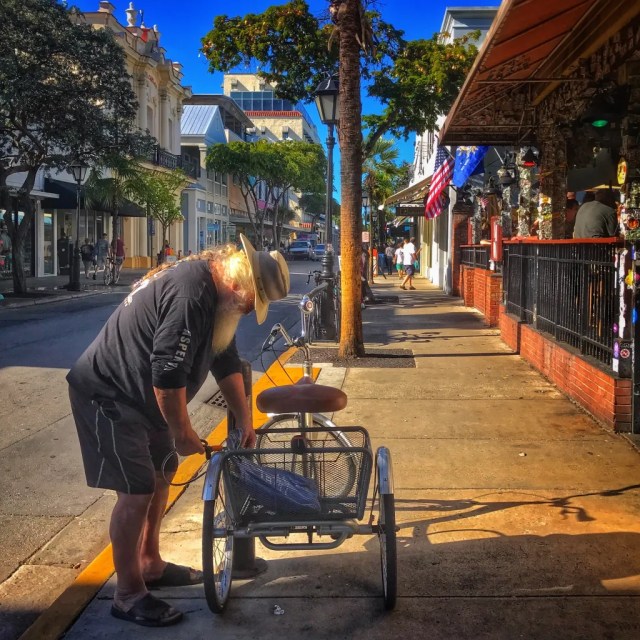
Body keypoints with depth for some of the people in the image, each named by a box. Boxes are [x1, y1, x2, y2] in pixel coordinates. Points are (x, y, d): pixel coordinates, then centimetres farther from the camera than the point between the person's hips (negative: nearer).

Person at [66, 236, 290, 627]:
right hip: (108, 396, -10)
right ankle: (128, 594, 5)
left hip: (140, 394, 11)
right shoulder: (190, 296, -30)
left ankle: (150, 564, 33)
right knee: (137, 491, -8)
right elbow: (168, 374, -30)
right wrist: (182, 431, -17)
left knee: (162, 473, 18)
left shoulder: (218, 294, 3)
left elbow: (227, 360, 13)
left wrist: (245, 418, 15)